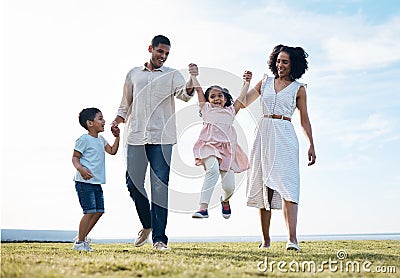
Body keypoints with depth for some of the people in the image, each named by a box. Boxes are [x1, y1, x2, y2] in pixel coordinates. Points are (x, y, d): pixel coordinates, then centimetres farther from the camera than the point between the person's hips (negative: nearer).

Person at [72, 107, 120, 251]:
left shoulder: (101, 140, 16)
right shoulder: (84, 139, -10)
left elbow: (112, 151, 21)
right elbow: (75, 157, -10)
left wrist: (117, 137, 11)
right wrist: (81, 169, -28)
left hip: (97, 183, 9)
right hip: (85, 182, -9)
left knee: (99, 211, 9)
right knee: (90, 211, -11)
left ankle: (82, 237, 22)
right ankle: (79, 242, 0)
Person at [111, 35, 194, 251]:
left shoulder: (172, 75, 8)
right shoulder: (134, 74, 16)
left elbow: (185, 94, -11)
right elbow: (126, 102, 23)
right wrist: (118, 119, 6)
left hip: (162, 138, -3)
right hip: (136, 136, 3)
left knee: (160, 186, -6)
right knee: (133, 183, 3)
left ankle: (159, 238, -1)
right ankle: (146, 224, 28)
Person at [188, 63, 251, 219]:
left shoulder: (231, 111, 22)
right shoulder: (206, 108, 18)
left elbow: (241, 97, 16)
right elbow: (199, 90, 11)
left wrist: (247, 82, 10)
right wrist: (193, 76, 4)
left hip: (228, 149, 3)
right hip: (210, 145, -2)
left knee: (229, 187, -3)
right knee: (213, 169, -34)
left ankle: (225, 201, 36)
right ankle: (203, 208, -34)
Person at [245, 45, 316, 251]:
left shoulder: (298, 88, 9)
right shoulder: (265, 82, 16)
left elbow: (304, 120, 11)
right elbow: (243, 103, 15)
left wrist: (311, 145, 5)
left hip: (285, 137, -3)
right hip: (264, 135, 3)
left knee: (286, 186, -17)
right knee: (263, 187, 2)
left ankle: (292, 239, -25)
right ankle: (265, 240, 9)